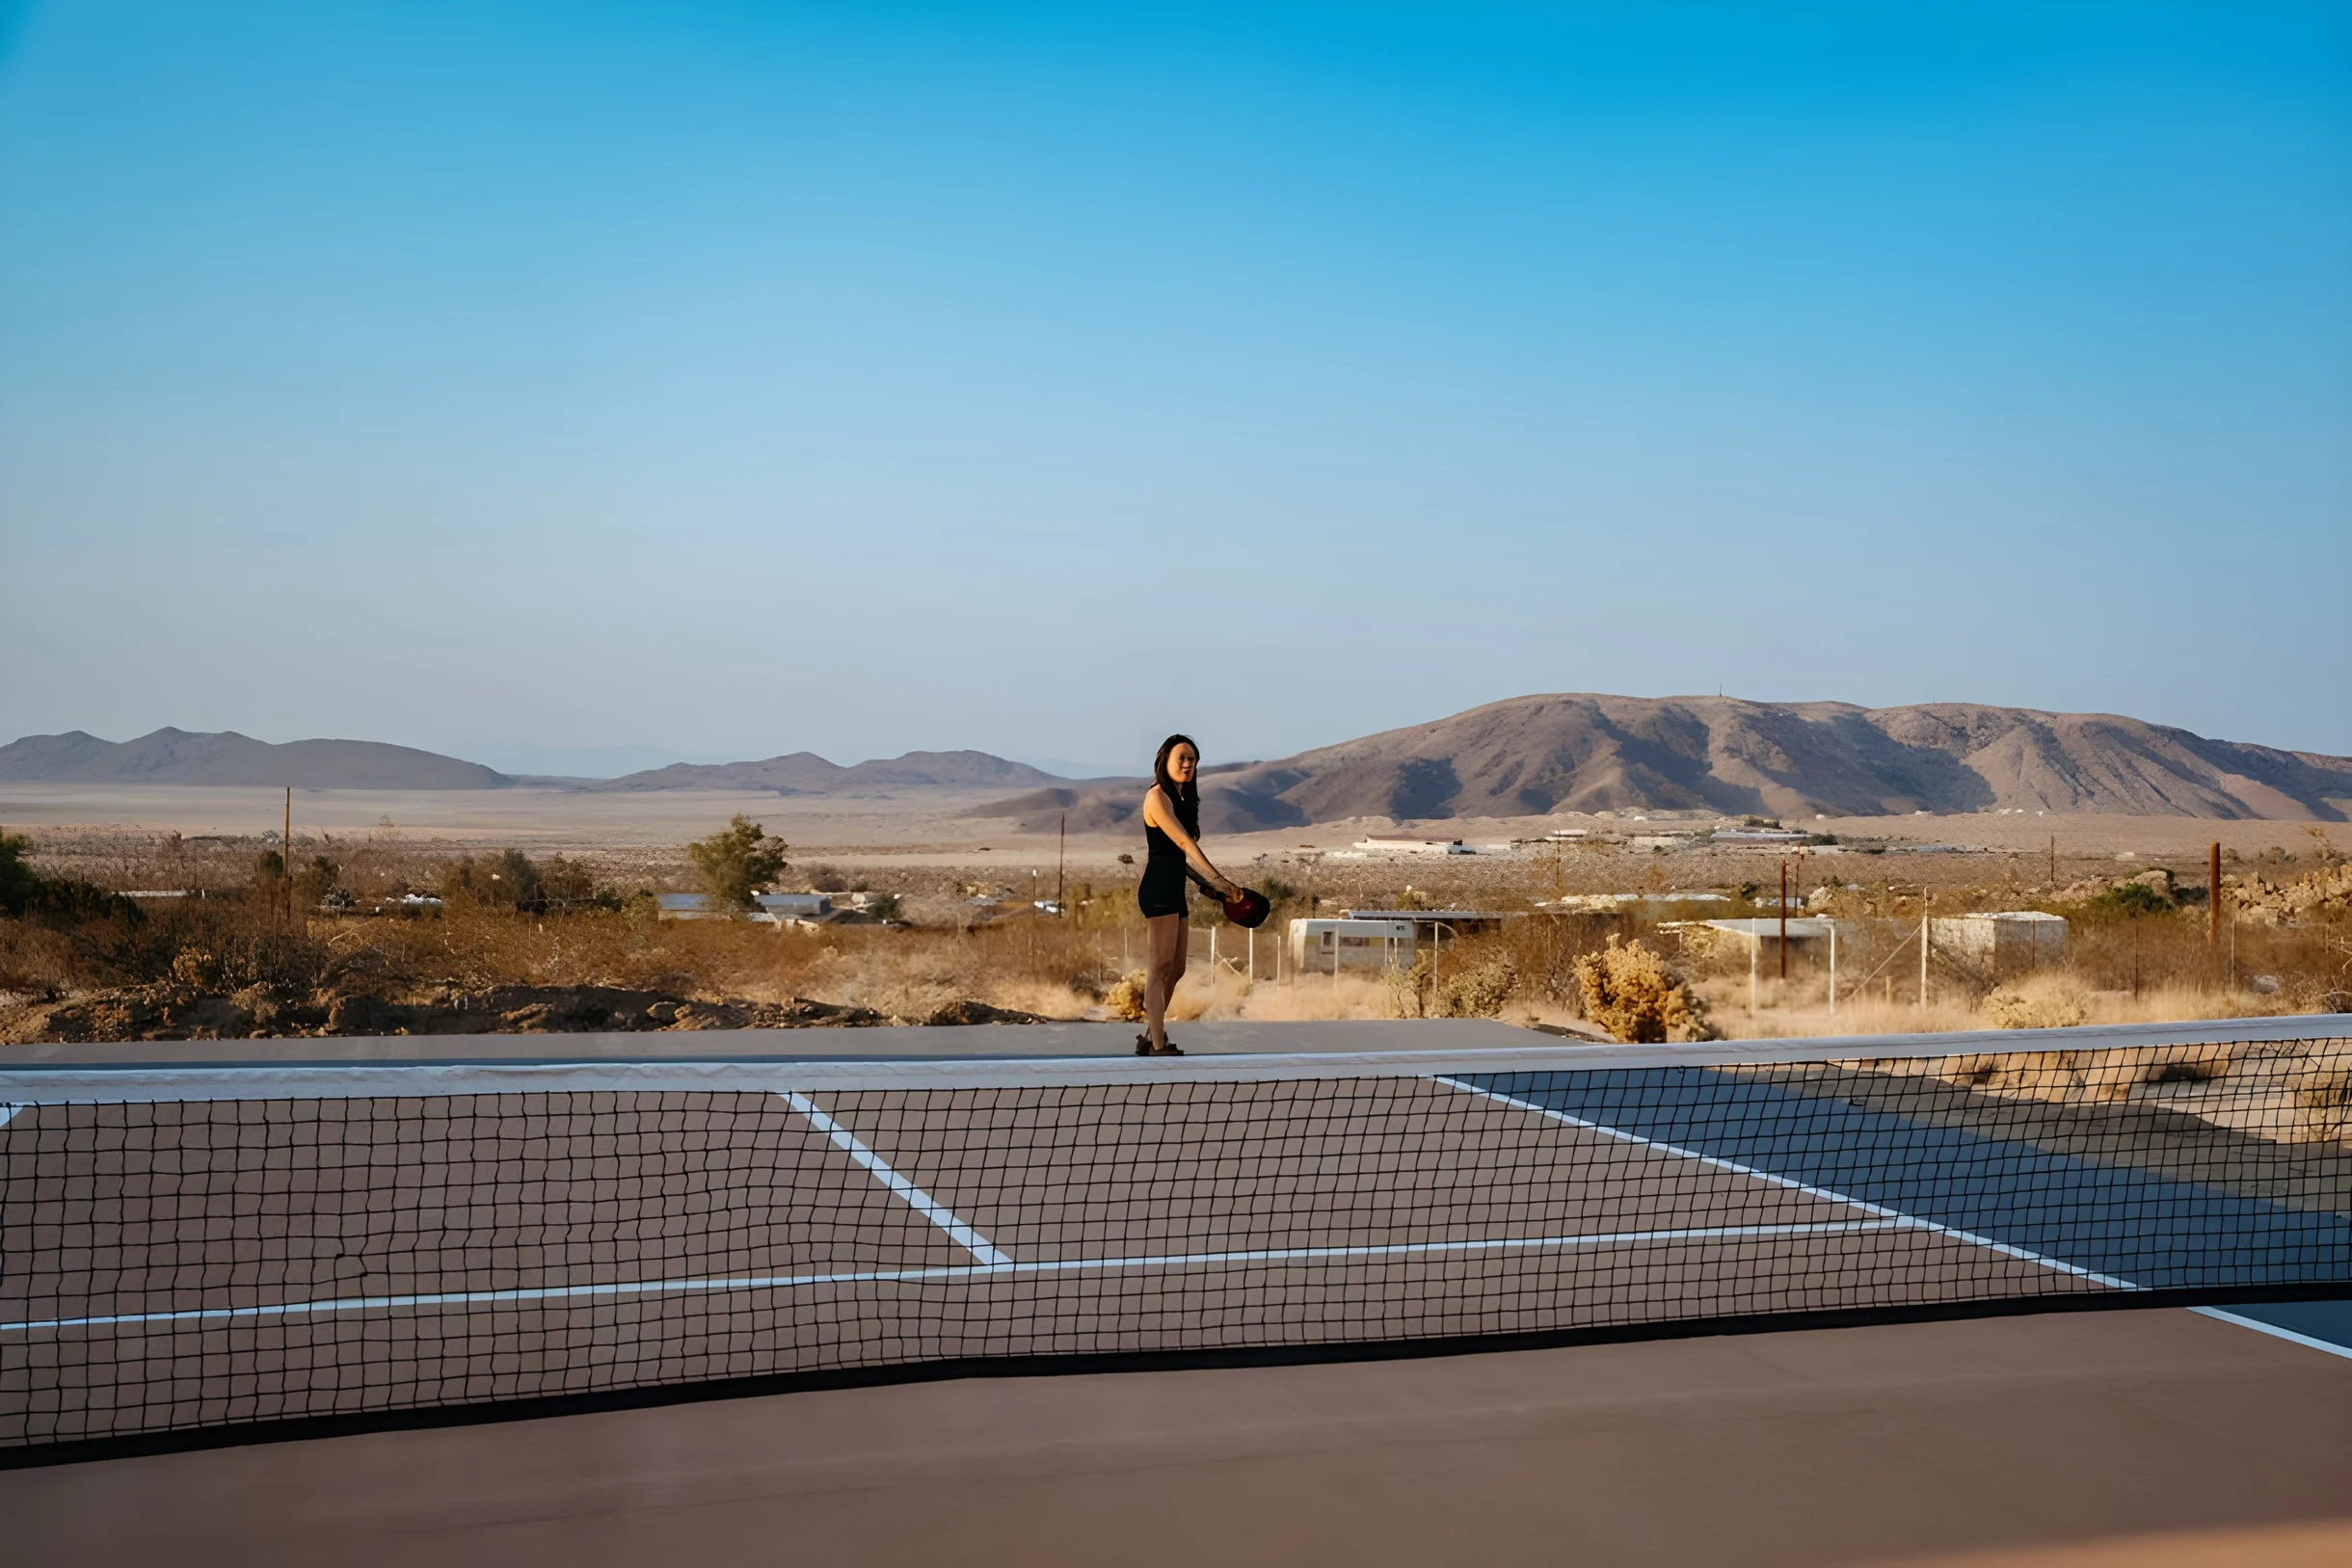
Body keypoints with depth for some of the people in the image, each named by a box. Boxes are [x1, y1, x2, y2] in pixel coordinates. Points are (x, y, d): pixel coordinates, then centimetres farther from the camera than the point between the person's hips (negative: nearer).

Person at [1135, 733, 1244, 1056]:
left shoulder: (1181, 800, 18)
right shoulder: (1158, 796, -10)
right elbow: (1184, 843, -20)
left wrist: (1209, 886, 13)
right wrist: (1219, 880, -26)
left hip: (1174, 891, 10)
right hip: (1158, 890, -10)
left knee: (1175, 969, 12)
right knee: (1162, 967, -10)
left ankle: (1149, 1037, 20)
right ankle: (1158, 1047, -11)